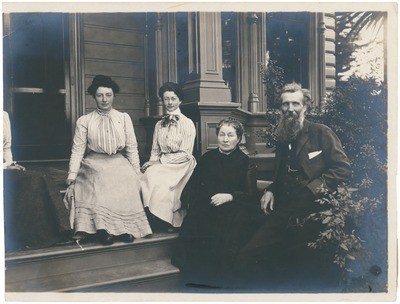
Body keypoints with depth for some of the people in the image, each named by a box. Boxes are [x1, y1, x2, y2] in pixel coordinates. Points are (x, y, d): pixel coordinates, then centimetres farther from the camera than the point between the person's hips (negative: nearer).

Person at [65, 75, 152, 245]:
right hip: (94, 164, -1)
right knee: (101, 180, -31)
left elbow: (132, 148, 8)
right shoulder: (84, 121, 7)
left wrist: (136, 173, -2)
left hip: (118, 163, 1)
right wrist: (72, 174, -8)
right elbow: (78, 150, 4)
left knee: (127, 180, -29)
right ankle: (103, 229, -26)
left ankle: (125, 228, -23)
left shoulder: (124, 118, 10)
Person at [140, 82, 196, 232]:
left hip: (181, 166, -5)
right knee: (148, 175, -24)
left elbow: (185, 154, -8)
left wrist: (160, 161, -13)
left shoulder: (187, 123, -3)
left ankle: (163, 222, -16)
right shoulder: (159, 125, 15)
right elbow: (155, 150, 16)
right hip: (161, 165, 5)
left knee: (153, 175, -28)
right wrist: (152, 162, -5)